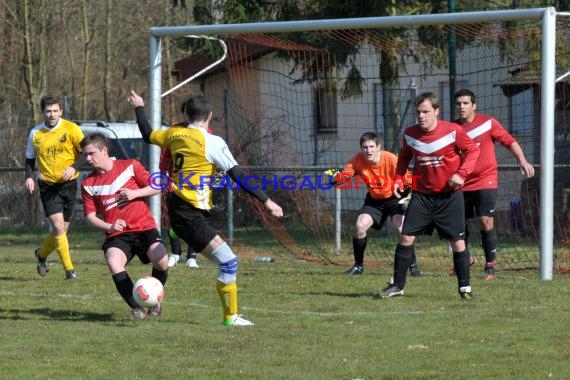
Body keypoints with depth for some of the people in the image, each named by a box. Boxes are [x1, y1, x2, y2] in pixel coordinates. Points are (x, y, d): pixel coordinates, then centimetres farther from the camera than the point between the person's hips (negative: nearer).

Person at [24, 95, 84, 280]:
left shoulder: (71, 129, -5)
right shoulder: (35, 133, 1)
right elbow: (30, 159, 13)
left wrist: (74, 167, -22)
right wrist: (29, 177, -3)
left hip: (68, 184, 1)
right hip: (47, 185, -1)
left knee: (61, 230, 7)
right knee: (58, 226, -16)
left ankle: (41, 254, 36)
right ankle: (69, 269, -9)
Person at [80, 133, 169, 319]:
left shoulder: (130, 166, 2)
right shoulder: (88, 184, 6)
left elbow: (157, 186, 5)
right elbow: (90, 216, 7)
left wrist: (135, 193, -10)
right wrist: (109, 227, -10)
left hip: (144, 228, -1)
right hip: (117, 235, 1)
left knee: (161, 260, -27)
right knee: (113, 262, -31)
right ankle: (137, 309, -21)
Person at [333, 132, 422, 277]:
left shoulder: (391, 160, -27)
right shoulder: (358, 160, -18)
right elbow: (344, 177, -19)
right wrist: (336, 177, -42)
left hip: (394, 198, -4)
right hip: (374, 199, 4)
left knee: (400, 227, -24)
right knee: (359, 226, -14)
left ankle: (413, 266, -9)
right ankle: (358, 266, 5)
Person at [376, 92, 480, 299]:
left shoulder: (453, 131, -13)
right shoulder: (410, 134, -2)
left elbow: (473, 150, -3)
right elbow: (404, 156, 16)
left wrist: (462, 173, -16)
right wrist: (398, 179, 3)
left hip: (449, 195, -3)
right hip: (421, 195, 3)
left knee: (457, 242, 0)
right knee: (406, 237, -4)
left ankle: (465, 286, 14)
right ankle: (397, 286, 6)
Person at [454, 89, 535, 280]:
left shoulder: (488, 123, -4)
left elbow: (509, 141, -3)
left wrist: (522, 160, -15)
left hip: (486, 182, -4)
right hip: (462, 185, 4)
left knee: (486, 222, -12)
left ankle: (490, 266, -2)